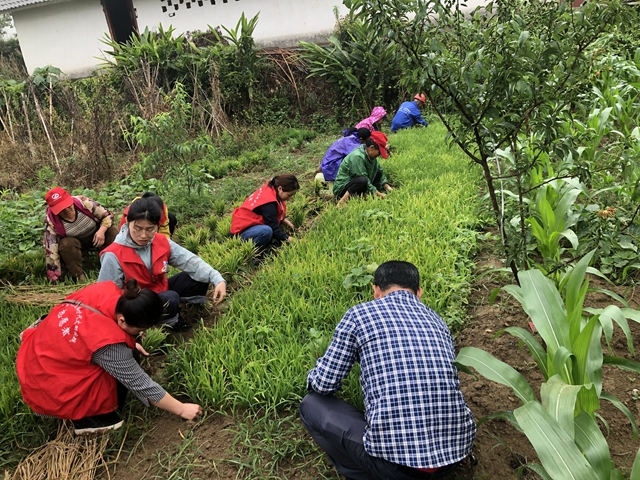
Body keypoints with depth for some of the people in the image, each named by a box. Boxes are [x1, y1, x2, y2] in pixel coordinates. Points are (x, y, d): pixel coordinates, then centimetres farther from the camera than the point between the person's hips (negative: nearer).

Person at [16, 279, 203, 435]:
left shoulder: (108, 291, -15)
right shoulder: (109, 343, -33)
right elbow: (141, 385, -23)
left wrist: (130, 343, 10)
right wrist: (181, 409, -14)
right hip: (51, 390, -8)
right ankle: (84, 418, 0)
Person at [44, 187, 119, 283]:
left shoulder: (83, 202, -25)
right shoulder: (51, 222, -26)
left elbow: (108, 215, -11)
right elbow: (51, 251, -26)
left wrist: (101, 231, -30)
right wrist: (54, 278, -29)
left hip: (96, 235, 2)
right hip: (74, 243, -1)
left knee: (112, 231, -26)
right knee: (66, 244, -34)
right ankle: (79, 277, -22)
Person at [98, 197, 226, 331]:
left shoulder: (161, 242, -10)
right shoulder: (113, 256, -24)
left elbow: (190, 260, -12)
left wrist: (218, 279, -25)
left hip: (161, 291, 6)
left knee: (200, 278, -7)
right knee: (171, 299, -34)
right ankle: (171, 323, -2)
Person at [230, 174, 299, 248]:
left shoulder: (270, 188, -1)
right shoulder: (269, 203, -28)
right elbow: (275, 229, -23)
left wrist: (286, 222, 1)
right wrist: (288, 239, -17)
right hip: (242, 231, -10)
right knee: (267, 231, -36)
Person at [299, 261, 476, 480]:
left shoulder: (360, 314, 0)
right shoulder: (437, 321, 15)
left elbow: (324, 384, 4)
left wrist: (313, 377, 28)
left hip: (396, 461, -5)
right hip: (456, 450, 6)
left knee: (311, 405, 14)